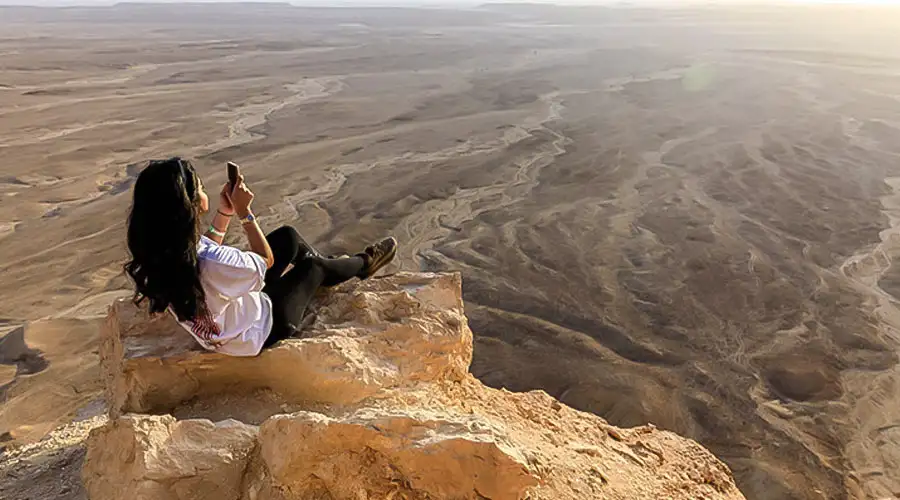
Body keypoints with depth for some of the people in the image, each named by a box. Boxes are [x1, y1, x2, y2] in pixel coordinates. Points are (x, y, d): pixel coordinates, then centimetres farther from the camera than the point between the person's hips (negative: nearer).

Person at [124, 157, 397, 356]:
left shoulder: (160, 249, -19)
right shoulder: (212, 266, -44)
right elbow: (266, 260, -23)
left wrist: (225, 212, -6)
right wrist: (244, 212, -20)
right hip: (258, 332, -7)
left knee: (288, 235, 12)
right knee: (313, 267, 11)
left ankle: (333, 267, 41)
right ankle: (364, 264, 44)